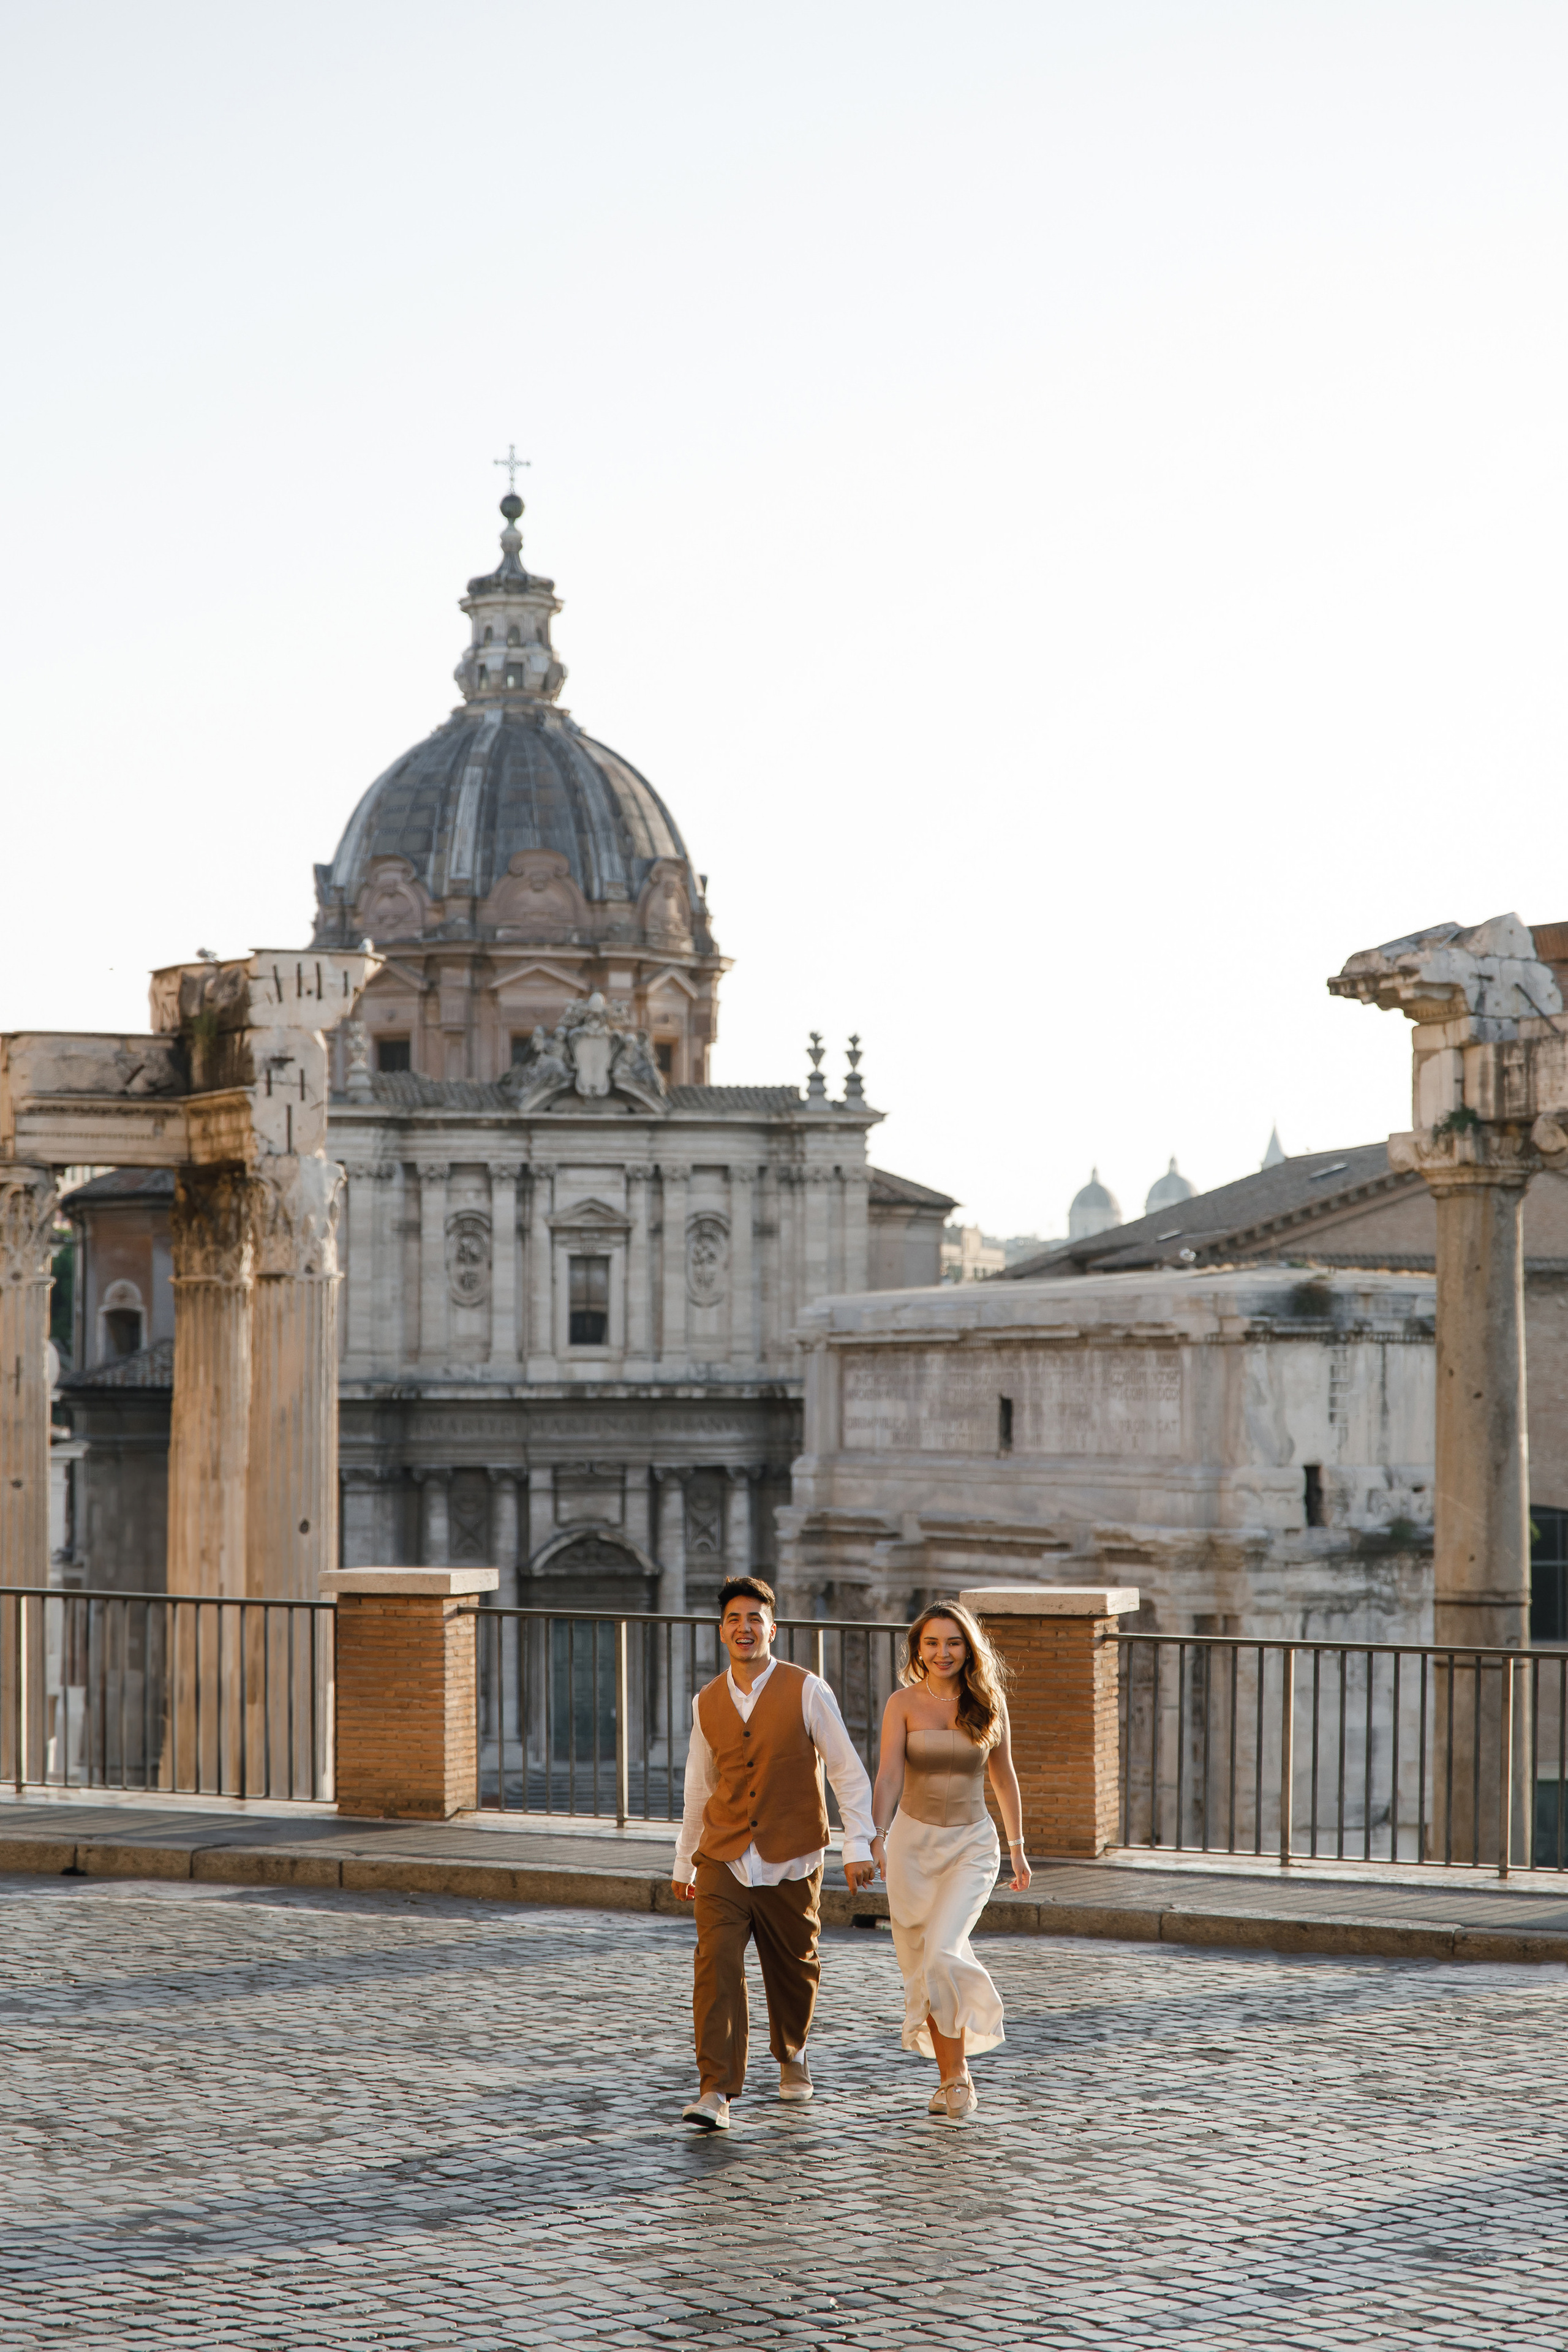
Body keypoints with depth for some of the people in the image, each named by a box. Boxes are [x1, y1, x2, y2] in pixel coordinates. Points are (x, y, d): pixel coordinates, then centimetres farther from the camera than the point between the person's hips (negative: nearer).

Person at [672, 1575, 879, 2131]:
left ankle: (792, 2054, 43)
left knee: (793, 1970, 12)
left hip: (790, 1863, -1)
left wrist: (859, 1845, -12)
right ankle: (716, 2093, -18)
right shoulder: (707, 1703, 5)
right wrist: (684, 1863, 23)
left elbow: (848, 1772, -3)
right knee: (716, 1964, -15)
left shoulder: (806, 1692, -5)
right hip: (723, 1859, 2)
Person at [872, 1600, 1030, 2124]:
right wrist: (876, 1838, -27)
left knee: (942, 1953, -20)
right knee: (921, 1964, 5)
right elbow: (888, 1776, -12)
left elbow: (1004, 1778, 12)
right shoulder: (904, 1703, -3)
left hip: (972, 1844, -1)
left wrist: (1017, 1848, 16)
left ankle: (958, 2074, -7)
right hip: (913, 1843, 1)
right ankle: (950, 2078, 21)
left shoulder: (988, 1703, 1)